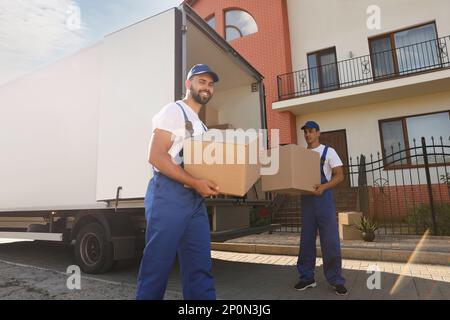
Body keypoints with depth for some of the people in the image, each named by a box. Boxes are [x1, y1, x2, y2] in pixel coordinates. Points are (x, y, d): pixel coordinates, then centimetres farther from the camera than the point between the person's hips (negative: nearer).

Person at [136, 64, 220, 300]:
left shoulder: (201, 126, 23)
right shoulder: (174, 111, -1)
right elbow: (156, 157, -13)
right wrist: (195, 183, -18)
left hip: (196, 199, 8)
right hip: (169, 195, -8)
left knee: (200, 267, 8)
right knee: (157, 265, -1)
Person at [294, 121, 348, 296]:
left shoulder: (328, 151, 1)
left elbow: (340, 175, -5)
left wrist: (323, 186, -21)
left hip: (324, 198, -4)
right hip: (306, 198, 4)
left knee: (330, 240, -3)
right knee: (306, 239, 8)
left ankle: (336, 280, 10)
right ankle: (307, 278, 19)